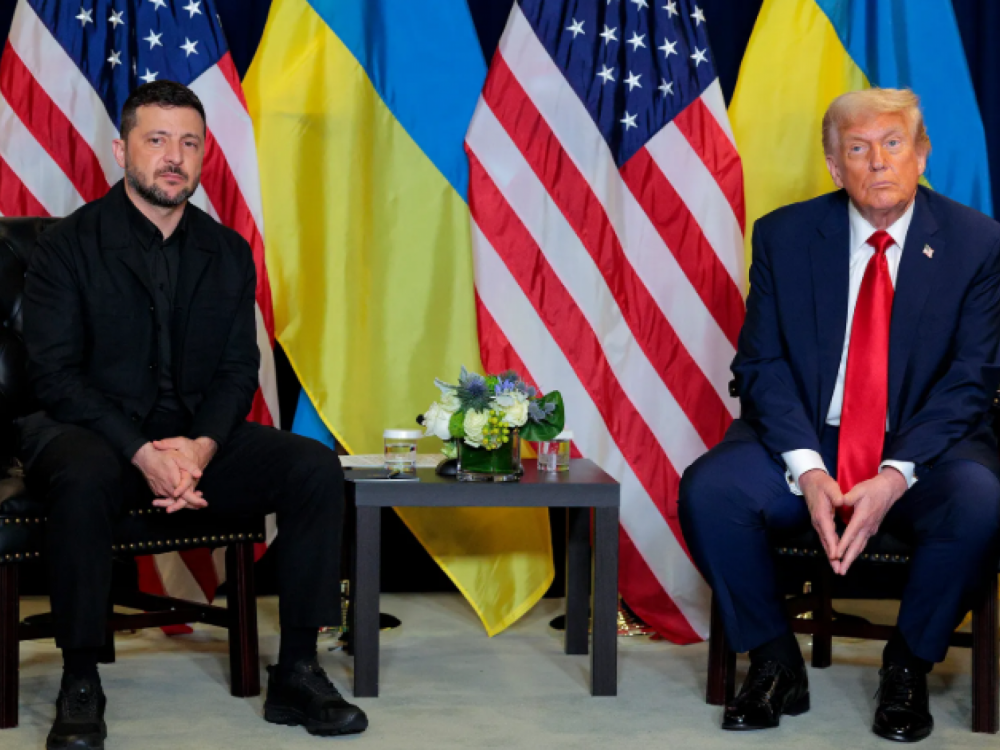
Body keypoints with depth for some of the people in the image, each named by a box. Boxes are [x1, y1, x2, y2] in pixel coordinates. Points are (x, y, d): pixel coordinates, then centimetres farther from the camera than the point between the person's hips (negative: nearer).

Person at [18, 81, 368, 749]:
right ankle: (80, 685, -23)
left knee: (317, 468, -18)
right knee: (85, 479, -39)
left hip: (198, 440, 4)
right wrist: (143, 454, -24)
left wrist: (201, 447, -16)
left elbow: (239, 371, 6)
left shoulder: (228, 251, 10)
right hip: (91, 430, -4)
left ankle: (297, 673, -11)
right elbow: (56, 376, -11)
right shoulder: (69, 245, -4)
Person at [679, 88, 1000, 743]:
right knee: (707, 491, -26)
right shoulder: (784, 236, 3)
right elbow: (761, 363, -2)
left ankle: (908, 666, -7)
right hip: (805, 441, 1)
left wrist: (895, 475, -21)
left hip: (926, 448, -1)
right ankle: (775, 664, -5)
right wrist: (807, 469, -19)